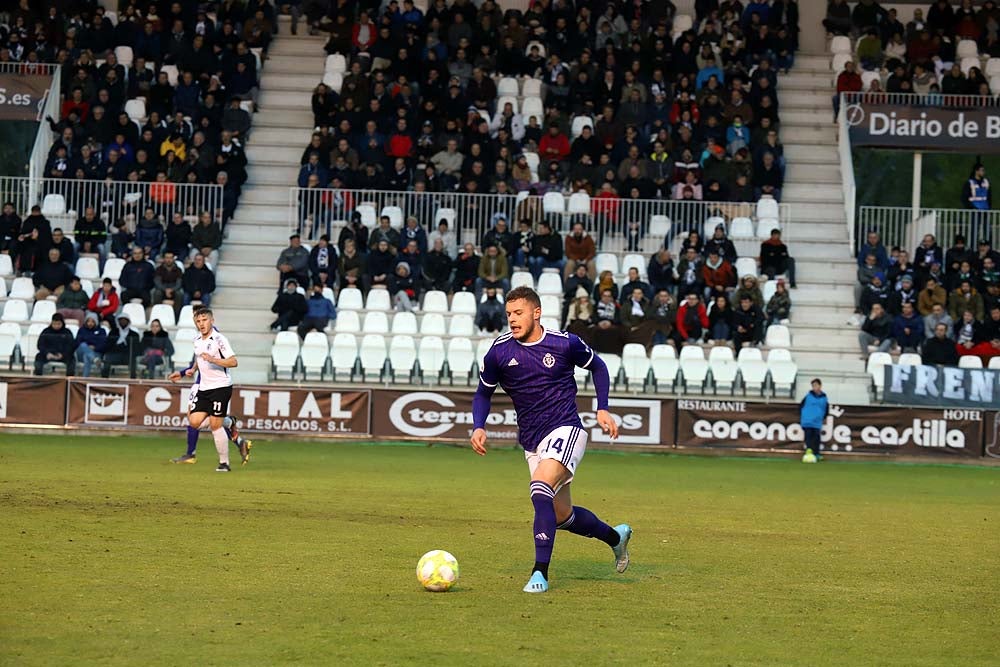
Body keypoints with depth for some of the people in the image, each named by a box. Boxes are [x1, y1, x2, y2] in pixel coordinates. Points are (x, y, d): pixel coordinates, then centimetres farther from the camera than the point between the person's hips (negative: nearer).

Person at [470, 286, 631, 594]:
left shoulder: (565, 343, -7)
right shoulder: (500, 351, -2)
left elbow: (597, 366, 12)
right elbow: (483, 393, 12)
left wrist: (602, 409, 2)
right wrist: (478, 427, -5)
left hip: (565, 430, -5)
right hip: (531, 441, 5)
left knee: (540, 488, -30)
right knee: (562, 516, 12)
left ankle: (540, 573, -28)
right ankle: (615, 536, 41)